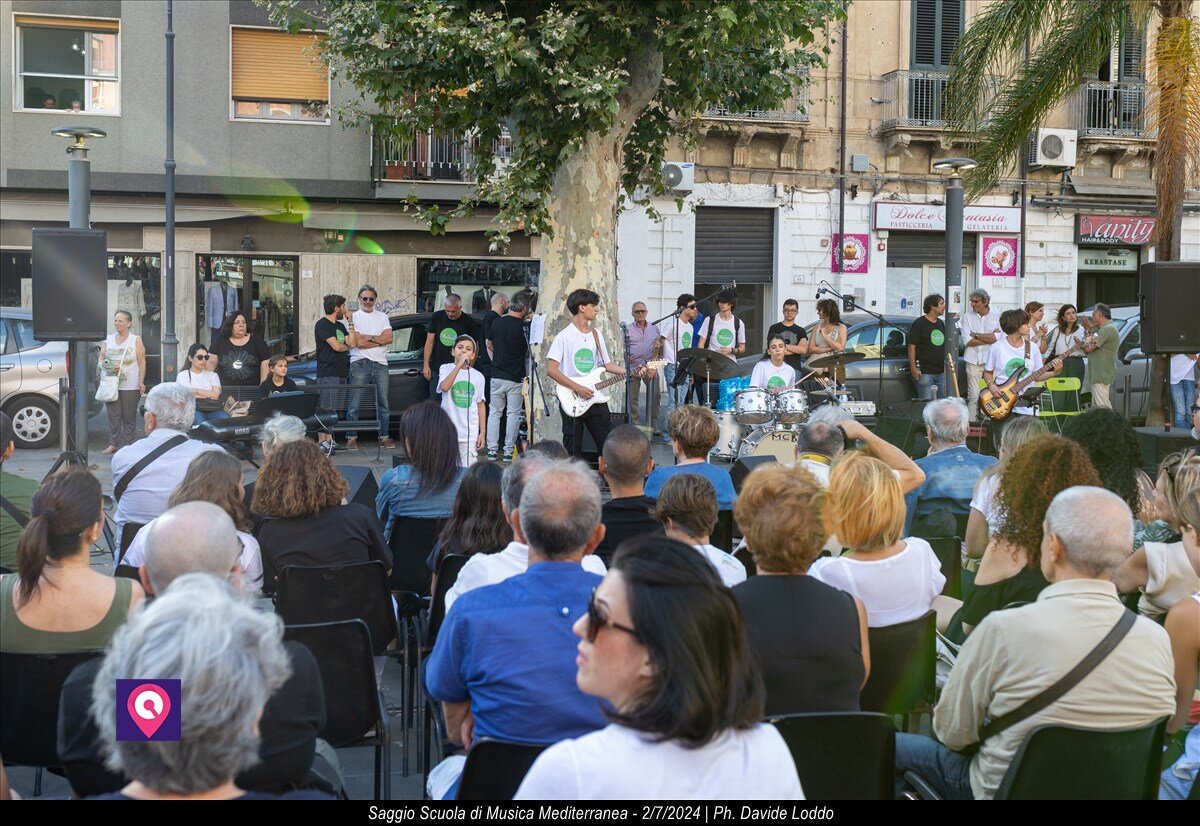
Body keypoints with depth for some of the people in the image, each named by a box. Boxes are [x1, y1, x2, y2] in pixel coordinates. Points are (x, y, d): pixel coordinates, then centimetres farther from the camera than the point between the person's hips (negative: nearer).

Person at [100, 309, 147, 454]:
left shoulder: (136, 340, 2)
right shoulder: (108, 340, 11)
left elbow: (142, 362, -2)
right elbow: (101, 360, 14)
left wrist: (141, 382, -12)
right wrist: (110, 367, -8)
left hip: (130, 386, -3)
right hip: (111, 385, 3)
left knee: (129, 416, 0)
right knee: (113, 415, 1)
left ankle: (127, 445, 6)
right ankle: (113, 444, 6)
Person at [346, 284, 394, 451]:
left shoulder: (382, 317, 15)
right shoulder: (353, 317, 5)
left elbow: (389, 338, 0)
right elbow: (358, 343, -8)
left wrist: (368, 337, -6)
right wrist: (379, 340, -3)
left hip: (380, 364, 3)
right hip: (360, 363, -3)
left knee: (383, 402, 4)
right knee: (354, 403, -5)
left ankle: (384, 437, 10)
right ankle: (351, 438, 0)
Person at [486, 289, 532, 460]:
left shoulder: (497, 322, 2)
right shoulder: (523, 326, -13)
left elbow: (489, 346, 14)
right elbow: (529, 353, -1)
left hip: (496, 375, 4)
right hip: (515, 378, -4)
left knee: (494, 412, 11)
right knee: (513, 414, 5)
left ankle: (492, 450, 10)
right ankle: (508, 451, 7)